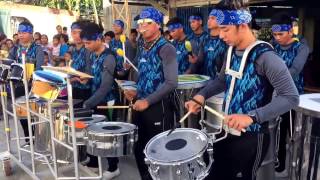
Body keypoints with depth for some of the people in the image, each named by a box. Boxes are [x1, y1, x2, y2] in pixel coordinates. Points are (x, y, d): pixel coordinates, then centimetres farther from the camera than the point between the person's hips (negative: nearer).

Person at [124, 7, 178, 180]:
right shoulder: (143, 50, 13)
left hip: (158, 107, -8)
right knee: (139, 149, 14)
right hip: (141, 105, 8)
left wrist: (147, 101, -20)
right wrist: (136, 93, 6)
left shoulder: (166, 49, -11)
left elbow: (171, 83, -20)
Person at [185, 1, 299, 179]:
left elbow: (291, 97, -25)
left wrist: (251, 117, -33)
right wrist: (201, 96, 0)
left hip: (252, 137, -8)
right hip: (227, 131, 8)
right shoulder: (232, 52, 4)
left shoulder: (266, 57, -21)